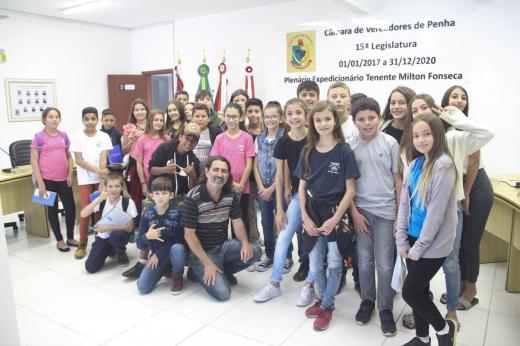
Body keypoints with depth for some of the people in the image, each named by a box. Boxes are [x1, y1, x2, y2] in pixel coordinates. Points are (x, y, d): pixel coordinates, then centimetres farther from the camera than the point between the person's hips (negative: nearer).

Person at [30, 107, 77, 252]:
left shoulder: (64, 136, 7)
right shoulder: (39, 137, -5)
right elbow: (34, 161, -6)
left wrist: (70, 174, 0)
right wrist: (40, 183, -11)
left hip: (64, 179, 4)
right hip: (48, 180, -3)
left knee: (71, 208, 5)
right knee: (52, 209, 9)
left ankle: (70, 237, 23)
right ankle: (59, 240, 22)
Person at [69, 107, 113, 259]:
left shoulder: (104, 136, 0)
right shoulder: (77, 137, -3)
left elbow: (103, 157, -8)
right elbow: (79, 161, -9)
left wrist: (102, 171, -25)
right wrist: (97, 171, -21)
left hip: (101, 178, 1)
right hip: (85, 179, -1)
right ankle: (82, 243, 9)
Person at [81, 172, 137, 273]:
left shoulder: (128, 202, -16)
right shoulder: (101, 200, -7)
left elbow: (130, 227, -15)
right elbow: (83, 215, -19)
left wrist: (108, 227, -26)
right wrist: (98, 200, -30)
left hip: (119, 235, -3)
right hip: (103, 236, 3)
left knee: (116, 234, -39)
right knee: (90, 267, -13)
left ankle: (121, 254, -4)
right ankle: (110, 250, 17)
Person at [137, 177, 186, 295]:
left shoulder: (177, 213, -16)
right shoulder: (147, 215, -6)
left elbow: (180, 239, -16)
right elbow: (141, 238, -1)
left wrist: (158, 254, -17)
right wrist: (147, 236, -27)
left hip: (174, 249, -3)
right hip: (156, 254, 3)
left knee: (177, 248, -39)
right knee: (142, 288, -8)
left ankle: (177, 277, -7)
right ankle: (166, 268, 21)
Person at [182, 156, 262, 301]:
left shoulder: (231, 195, -2)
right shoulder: (193, 198, -19)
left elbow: (237, 221, 4)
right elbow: (189, 235, -18)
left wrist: (245, 243, -16)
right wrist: (208, 263, -21)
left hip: (223, 245, 6)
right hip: (202, 251, -6)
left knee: (254, 251, -16)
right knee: (222, 293, -19)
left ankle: (220, 271, 4)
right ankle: (199, 271, 9)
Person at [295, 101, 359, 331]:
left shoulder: (344, 151, -8)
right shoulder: (308, 152, 2)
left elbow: (350, 190, -9)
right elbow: (302, 187, 4)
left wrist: (335, 219, -14)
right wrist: (305, 218, -4)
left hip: (336, 213, -3)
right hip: (312, 213, 3)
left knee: (334, 264, 7)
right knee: (315, 266, 12)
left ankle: (327, 306, 27)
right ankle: (323, 298, 38)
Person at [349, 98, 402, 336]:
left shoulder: (390, 143, -4)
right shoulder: (350, 146, -2)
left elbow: (398, 179, 1)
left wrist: (401, 213, 0)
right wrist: (354, 212, -4)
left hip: (386, 211, -1)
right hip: (361, 210, 1)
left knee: (384, 263, 4)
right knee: (365, 260, 11)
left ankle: (385, 309, 20)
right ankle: (367, 300, 30)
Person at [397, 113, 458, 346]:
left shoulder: (443, 165, -17)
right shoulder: (414, 165, 6)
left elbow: (437, 211, -19)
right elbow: (404, 204, 6)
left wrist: (419, 247, -14)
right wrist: (402, 241, 2)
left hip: (433, 243, -6)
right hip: (414, 239, 6)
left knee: (410, 292, 0)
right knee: (419, 291, 16)